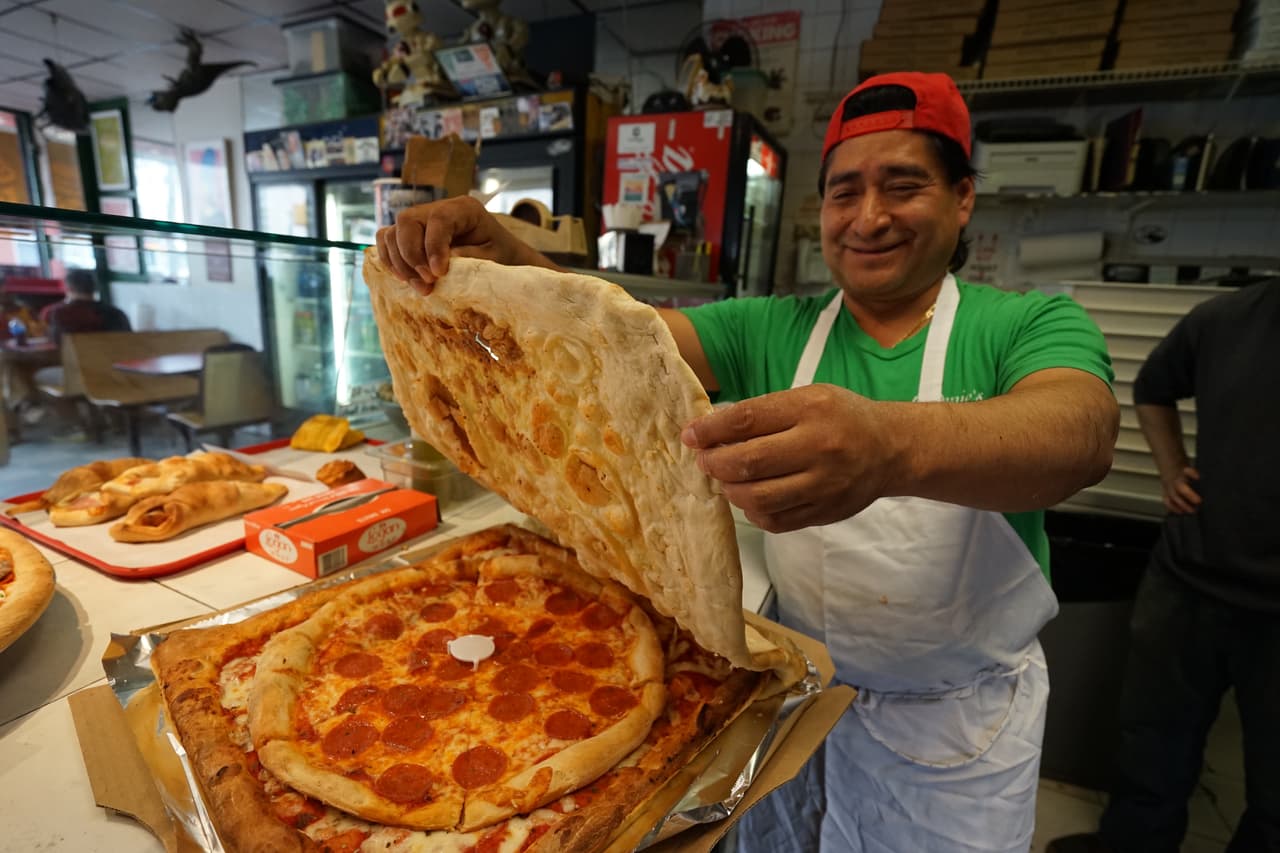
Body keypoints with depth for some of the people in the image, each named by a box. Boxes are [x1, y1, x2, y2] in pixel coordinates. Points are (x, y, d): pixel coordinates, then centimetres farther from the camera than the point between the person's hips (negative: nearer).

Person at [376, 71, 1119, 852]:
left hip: (958, 718, -1)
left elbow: (1081, 436, -32)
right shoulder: (771, 331, -5)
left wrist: (897, 445, -53)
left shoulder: (1031, 326, -11)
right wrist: (506, 262, -35)